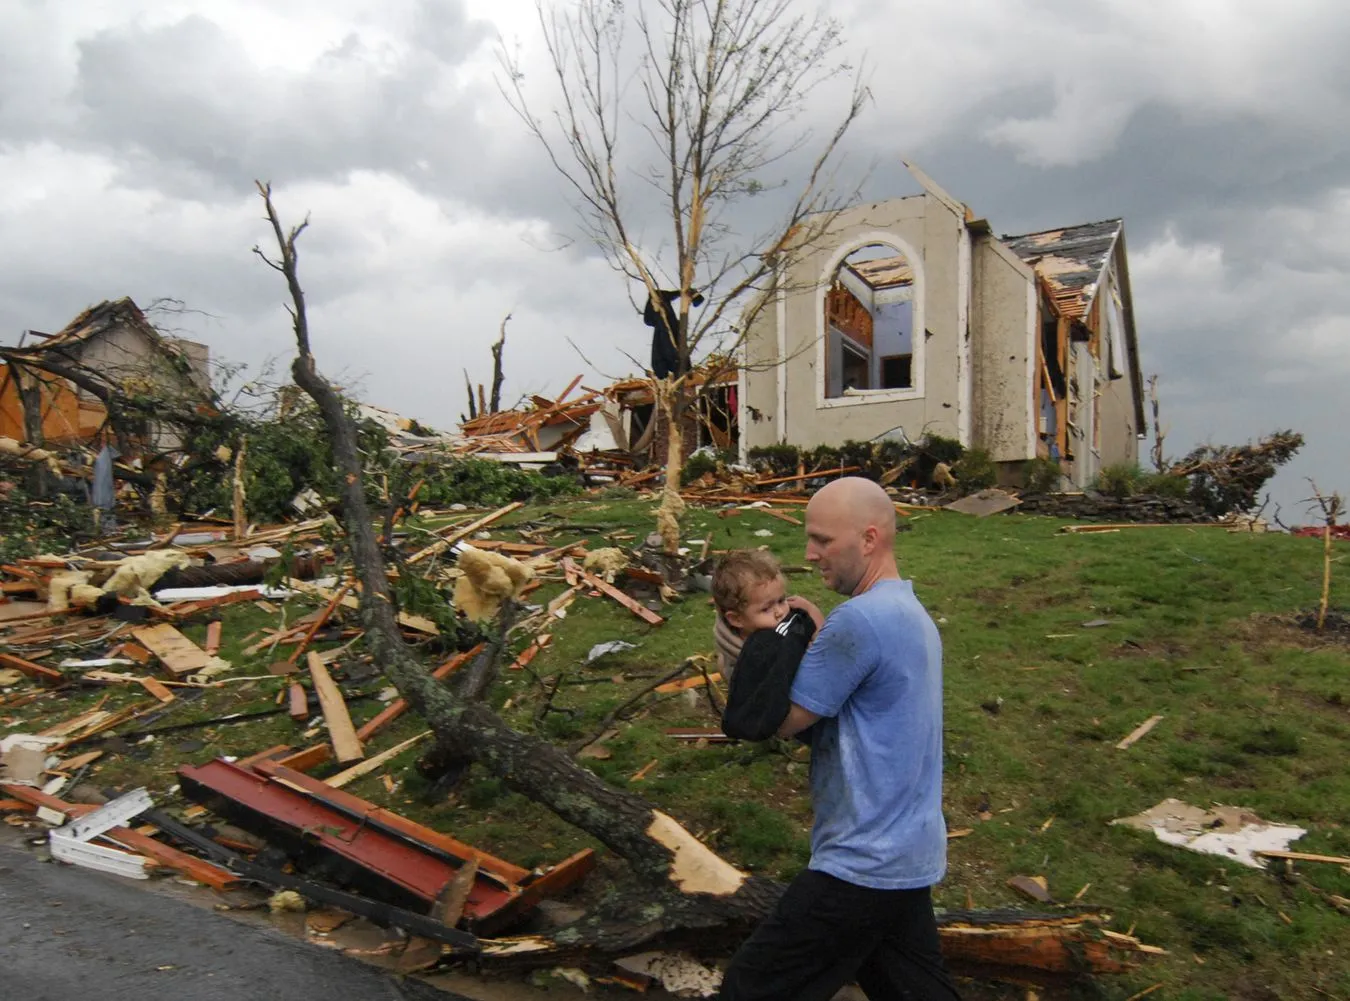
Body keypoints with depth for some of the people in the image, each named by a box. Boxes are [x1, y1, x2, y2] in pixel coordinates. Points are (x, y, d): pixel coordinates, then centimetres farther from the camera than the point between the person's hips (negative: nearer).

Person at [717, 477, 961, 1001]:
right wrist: (816, 635, -4)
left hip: (866, 865, -10)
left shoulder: (859, 619, -23)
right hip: (911, 854, 10)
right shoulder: (910, 610, 10)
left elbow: (780, 721, -16)